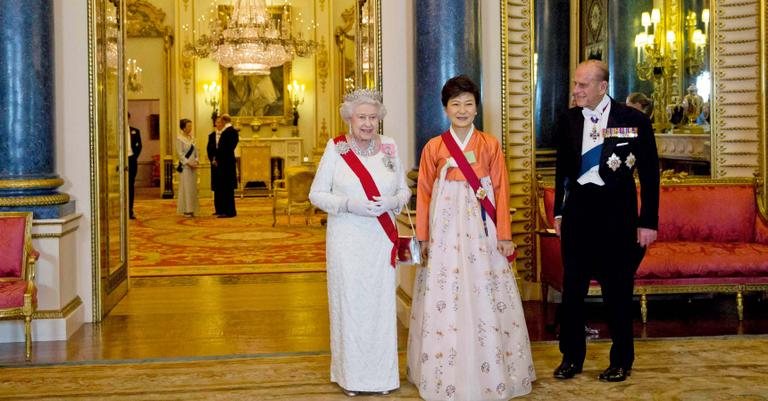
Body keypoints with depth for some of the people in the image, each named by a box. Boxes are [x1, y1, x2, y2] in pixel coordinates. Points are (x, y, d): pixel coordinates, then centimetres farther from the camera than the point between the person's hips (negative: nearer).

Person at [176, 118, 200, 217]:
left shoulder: (192, 138, 13)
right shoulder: (180, 138, -6)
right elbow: (179, 153, -11)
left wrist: (196, 160, -1)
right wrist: (188, 163, -16)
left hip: (193, 166, 7)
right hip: (185, 166, -7)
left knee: (193, 187, 6)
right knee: (186, 186, -6)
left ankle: (192, 209, 10)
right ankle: (186, 210, -3)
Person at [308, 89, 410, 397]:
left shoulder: (389, 147, 4)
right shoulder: (336, 148, -4)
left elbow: (404, 189, 9)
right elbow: (316, 194, -3)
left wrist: (392, 202, -13)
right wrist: (349, 204, -18)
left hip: (382, 239, 3)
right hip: (346, 241, -2)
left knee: (382, 302, 6)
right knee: (349, 303, 3)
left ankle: (382, 375, 19)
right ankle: (351, 375, 16)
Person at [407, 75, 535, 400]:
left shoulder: (490, 145, 3)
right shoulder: (433, 147, 2)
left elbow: (501, 190, 3)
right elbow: (423, 194, 5)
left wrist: (504, 235, 0)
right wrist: (423, 236, 1)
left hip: (482, 229, 0)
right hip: (445, 229, 0)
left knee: (484, 298, 4)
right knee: (446, 299, 4)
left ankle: (490, 372, 17)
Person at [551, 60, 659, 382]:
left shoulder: (634, 120, -7)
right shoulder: (568, 120, 3)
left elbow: (649, 173, -4)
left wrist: (648, 222, -6)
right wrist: (559, 212, 11)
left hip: (616, 210, -3)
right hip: (578, 208, 3)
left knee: (617, 288, 7)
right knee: (572, 286, 8)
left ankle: (621, 360, 22)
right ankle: (571, 357, 21)